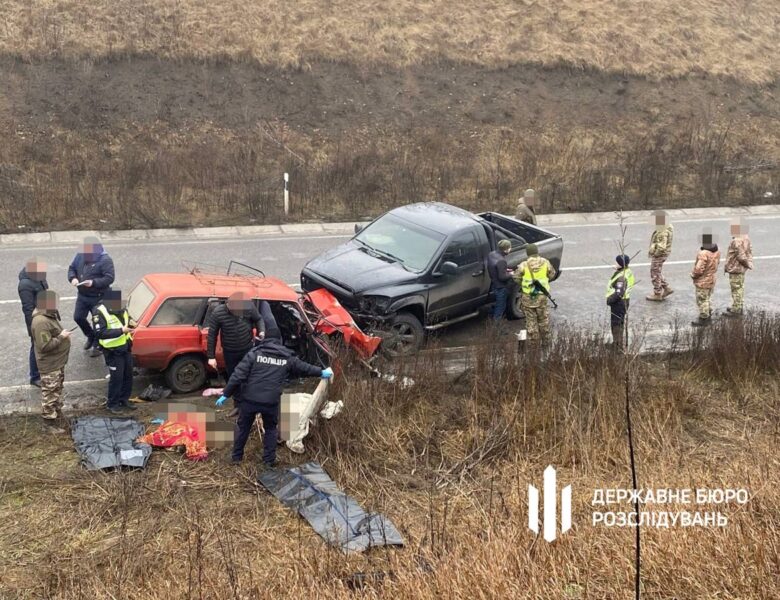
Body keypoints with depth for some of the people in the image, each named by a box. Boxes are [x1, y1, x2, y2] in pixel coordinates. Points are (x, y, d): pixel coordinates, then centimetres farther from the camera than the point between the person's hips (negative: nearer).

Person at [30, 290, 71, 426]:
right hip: (49, 365, -11)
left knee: (57, 389, 23)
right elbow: (44, 345, -30)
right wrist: (61, 337, -24)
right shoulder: (41, 322, -28)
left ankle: (57, 413, 38)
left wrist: (63, 334, 7)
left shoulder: (49, 316, 6)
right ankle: (50, 419, 11)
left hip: (57, 362, 11)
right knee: (50, 392, 1)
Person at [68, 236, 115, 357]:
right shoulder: (80, 256, 0)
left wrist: (93, 282, -33)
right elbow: (71, 268, 11)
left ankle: (97, 345, 23)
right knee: (78, 317, 12)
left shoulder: (105, 260, -19)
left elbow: (109, 278, -22)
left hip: (98, 297, -6)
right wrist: (73, 278, -11)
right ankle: (91, 336, 38)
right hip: (82, 295, 6)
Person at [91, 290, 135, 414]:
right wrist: (121, 331, -32)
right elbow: (99, 333, -27)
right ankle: (112, 404, 20)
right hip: (113, 351, -7)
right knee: (116, 378, 1)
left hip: (126, 348, 7)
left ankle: (124, 400, 33)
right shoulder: (99, 312, -21)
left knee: (128, 375, 15)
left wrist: (130, 324, -5)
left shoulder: (121, 308, 1)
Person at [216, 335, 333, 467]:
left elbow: (238, 375, -4)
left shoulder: (254, 353, 3)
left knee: (243, 427, 21)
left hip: (250, 399, 0)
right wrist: (321, 372, 42)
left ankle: (236, 457, 29)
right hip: (271, 402, 1)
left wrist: (226, 394, 0)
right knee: (271, 429, 23)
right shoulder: (287, 358, 9)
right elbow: (305, 368, 24)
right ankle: (269, 460, 23)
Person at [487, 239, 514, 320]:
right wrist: (511, 274, -10)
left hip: (494, 283, 9)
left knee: (497, 304, 28)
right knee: (500, 306, 8)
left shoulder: (491, 254, -4)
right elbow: (502, 277, -27)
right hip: (501, 287, -9)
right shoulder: (501, 261, -33)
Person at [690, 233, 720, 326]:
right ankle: (708, 316, 35)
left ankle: (703, 319, 14)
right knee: (708, 298, 23)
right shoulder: (717, 251, -3)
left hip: (702, 281, -8)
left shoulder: (703, 254, -30)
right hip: (712, 279, 8)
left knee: (702, 301, 5)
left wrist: (693, 275, -10)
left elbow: (699, 269, -29)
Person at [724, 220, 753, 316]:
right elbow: (750, 250, 13)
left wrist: (747, 264, -9)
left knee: (736, 289, 0)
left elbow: (741, 256, -25)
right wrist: (749, 261, 12)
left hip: (735, 269, -10)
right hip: (742, 269, 10)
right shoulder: (746, 238, 4)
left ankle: (736, 310, 8)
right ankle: (739, 307, 32)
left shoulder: (736, 242, -28)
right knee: (740, 288, 20)